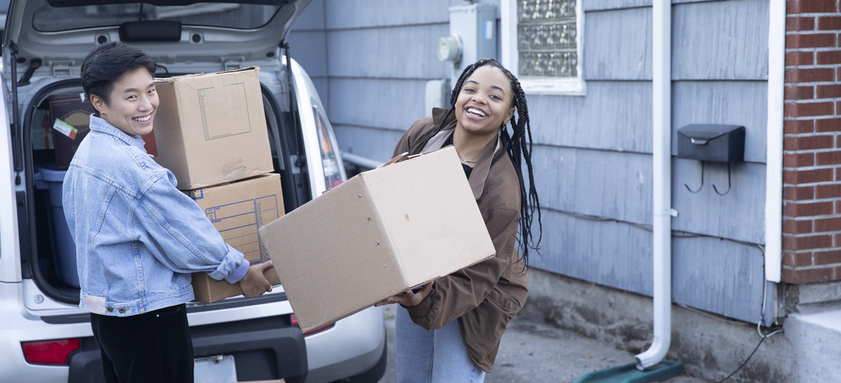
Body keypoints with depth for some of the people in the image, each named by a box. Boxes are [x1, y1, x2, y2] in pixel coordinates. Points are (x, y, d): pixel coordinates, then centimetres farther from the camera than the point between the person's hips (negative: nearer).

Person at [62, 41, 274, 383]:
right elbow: (186, 236, -16)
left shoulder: (87, 151, 10)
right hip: (147, 315, -10)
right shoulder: (129, 165, -22)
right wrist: (241, 272, -3)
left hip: (105, 312, 10)